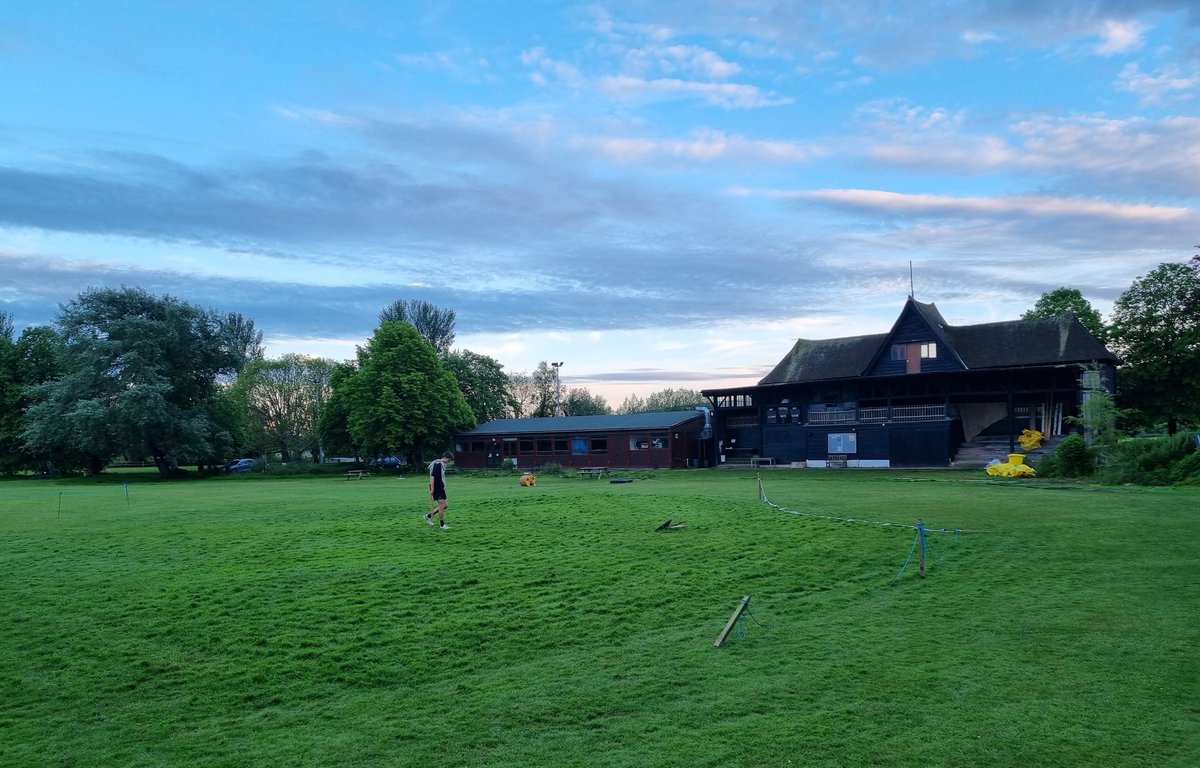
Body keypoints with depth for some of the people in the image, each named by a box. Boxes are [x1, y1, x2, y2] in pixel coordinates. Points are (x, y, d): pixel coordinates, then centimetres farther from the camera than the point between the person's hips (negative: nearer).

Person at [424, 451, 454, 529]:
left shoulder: (442, 464, 14)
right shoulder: (437, 464, -16)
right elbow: (432, 476, -20)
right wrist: (432, 489, -22)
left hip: (441, 488, 10)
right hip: (436, 489, -10)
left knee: (444, 505, 11)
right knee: (442, 505, -6)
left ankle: (428, 516, 21)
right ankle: (442, 524, 3)